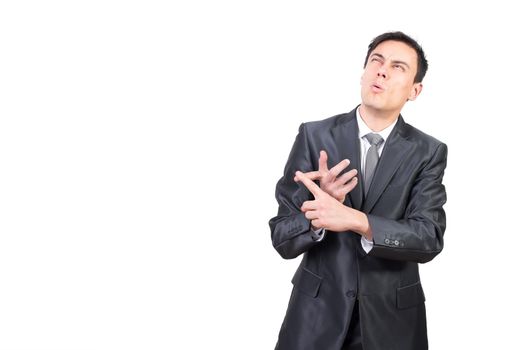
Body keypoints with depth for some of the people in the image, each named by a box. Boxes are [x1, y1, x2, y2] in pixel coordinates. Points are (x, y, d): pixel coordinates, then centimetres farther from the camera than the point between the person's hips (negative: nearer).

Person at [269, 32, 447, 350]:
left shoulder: (429, 152, -4)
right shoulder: (314, 136, -8)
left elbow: (429, 239, -15)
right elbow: (283, 239, -9)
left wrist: (356, 220, -28)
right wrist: (324, 204, -28)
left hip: (392, 316, 1)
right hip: (318, 311, 0)